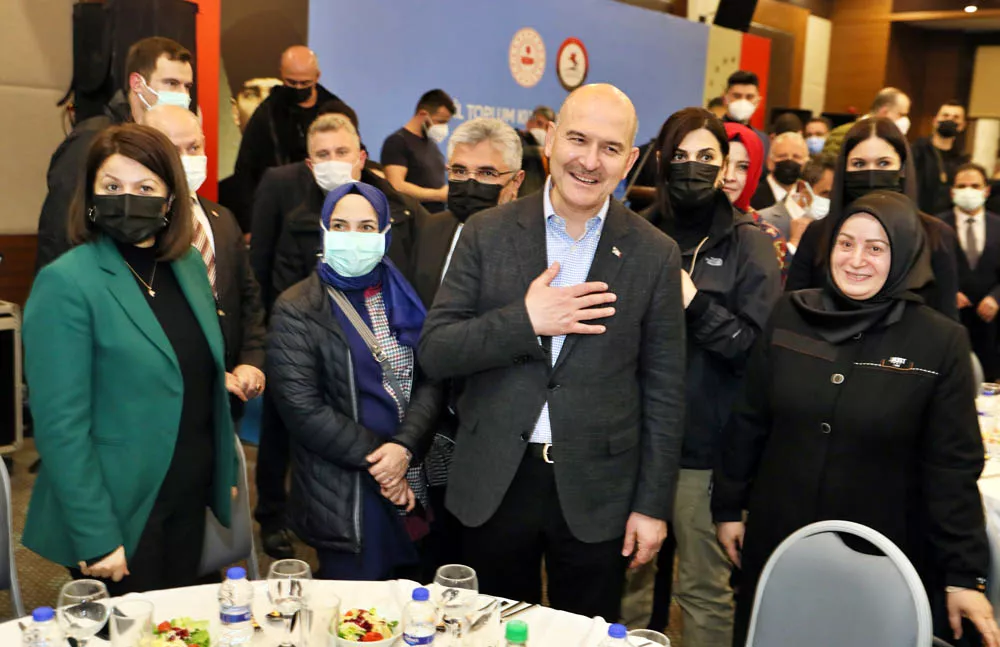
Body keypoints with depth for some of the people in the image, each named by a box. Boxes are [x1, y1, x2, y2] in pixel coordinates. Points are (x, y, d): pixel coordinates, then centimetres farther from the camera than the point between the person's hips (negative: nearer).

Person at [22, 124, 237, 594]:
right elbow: (61, 425, -18)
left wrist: (226, 470, 12)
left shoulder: (189, 265, 3)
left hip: (189, 502, 6)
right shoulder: (65, 283, -17)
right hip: (122, 514, -6)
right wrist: (95, 536, -18)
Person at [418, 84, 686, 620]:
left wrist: (653, 504, -1)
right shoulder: (488, 234, -3)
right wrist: (525, 321, -20)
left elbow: (663, 390, 1)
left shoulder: (654, 255, -3)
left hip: (597, 491, 0)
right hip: (493, 484, 1)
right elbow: (434, 353, -6)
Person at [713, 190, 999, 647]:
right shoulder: (790, 315, -3)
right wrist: (728, 506, 6)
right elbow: (748, 421, 4)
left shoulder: (940, 342, -8)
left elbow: (952, 467, -7)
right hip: (775, 541, 2)